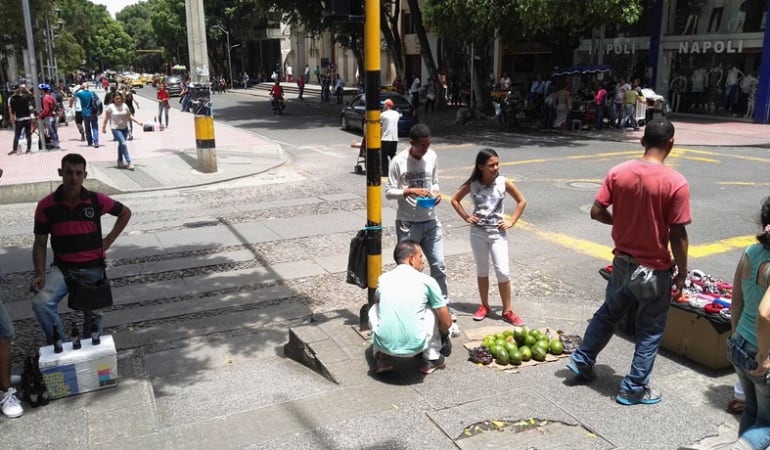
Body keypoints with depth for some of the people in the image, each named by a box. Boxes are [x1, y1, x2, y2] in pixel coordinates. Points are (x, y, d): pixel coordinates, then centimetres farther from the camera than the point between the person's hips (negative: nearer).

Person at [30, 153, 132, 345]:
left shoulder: (96, 200, -9)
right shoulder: (46, 206, -8)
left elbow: (125, 213, 9)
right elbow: (40, 243, -2)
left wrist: (109, 240, 3)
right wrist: (39, 274, -14)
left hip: (93, 268, 1)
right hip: (62, 267, 0)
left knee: (93, 315, 13)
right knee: (40, 303, -26)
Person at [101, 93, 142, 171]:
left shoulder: (125, 106, 2)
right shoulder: (110, 107, -8)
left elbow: (129, 116, 7)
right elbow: (106, 118, -1)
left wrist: (138, 122, -3)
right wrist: (104, 127, -2)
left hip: (125, 128, 5)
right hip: (116, 129, -5)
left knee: (121, 144, 16)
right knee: (123, 144, -16)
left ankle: (120, 162, 32)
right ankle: (129, 163, -18)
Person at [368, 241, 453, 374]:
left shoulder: (383, 278, 11)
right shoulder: (427, 281, 2)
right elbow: (446, 323, 7)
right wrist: (443, 336, 30)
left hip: (384, 344, 2)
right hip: (415, 346, -2)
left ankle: (383, 359, 19)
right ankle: (432, 359, 24)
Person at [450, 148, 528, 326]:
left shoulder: (504, 183, -8)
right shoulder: (472, 184, -7)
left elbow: (522, 201, 3)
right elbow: (455, 200, 7)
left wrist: (511, 221, -3)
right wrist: (466, 217, -1)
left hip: (498, 232, -1)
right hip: (478, 232, 1)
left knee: (503, 272, -3)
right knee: (482, 270, 13)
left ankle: (507, 311, 10)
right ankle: (484, 306, 28)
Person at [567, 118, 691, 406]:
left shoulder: (618, 172, -8)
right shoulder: (676, 183, -19)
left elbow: (596, 212, -5)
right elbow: (677, 235, -16)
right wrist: (682, 272, -3)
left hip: (622, 262, 4)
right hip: (654, 270, -4)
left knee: (608, 313, 26)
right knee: (650, 330, 13)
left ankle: (582, 361, 37)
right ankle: (634, 389, 22)